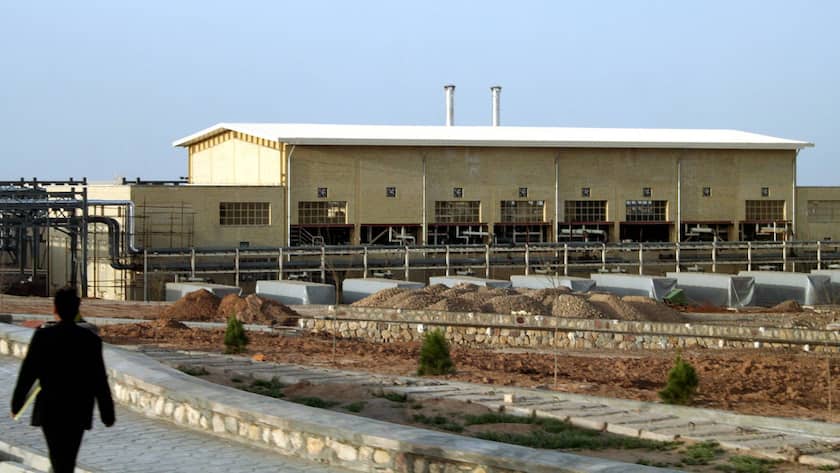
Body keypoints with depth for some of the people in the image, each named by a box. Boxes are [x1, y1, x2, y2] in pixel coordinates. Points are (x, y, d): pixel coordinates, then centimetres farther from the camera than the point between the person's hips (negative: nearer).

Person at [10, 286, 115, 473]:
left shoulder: (42, 336, -9)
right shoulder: (91, 340, -6)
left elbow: (28, 373, -5)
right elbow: (99, 380, -5)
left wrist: (16, 403, 8)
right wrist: (107, 413, 3)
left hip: (50, 409, -1)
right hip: (79, 412, 1)